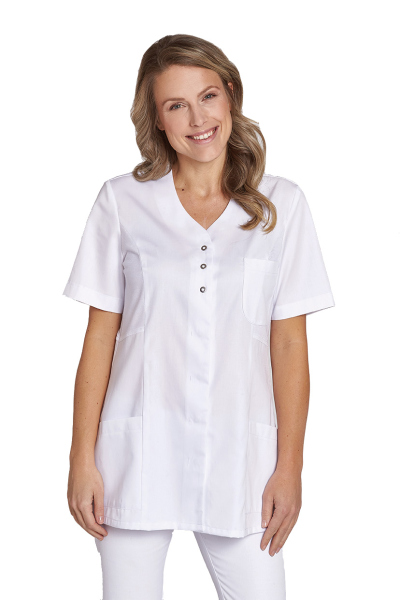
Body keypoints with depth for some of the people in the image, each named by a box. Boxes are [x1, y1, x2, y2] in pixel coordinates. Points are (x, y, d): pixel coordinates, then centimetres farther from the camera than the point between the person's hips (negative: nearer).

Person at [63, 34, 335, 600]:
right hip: (139, 453, 0)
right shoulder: (122, 201, 1)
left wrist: (290, 465, -1)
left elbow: (290, 342, 2)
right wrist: (82, 458, -1)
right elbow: (100, 336, 2)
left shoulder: (281, 205, 2)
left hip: (239, 456, 0)